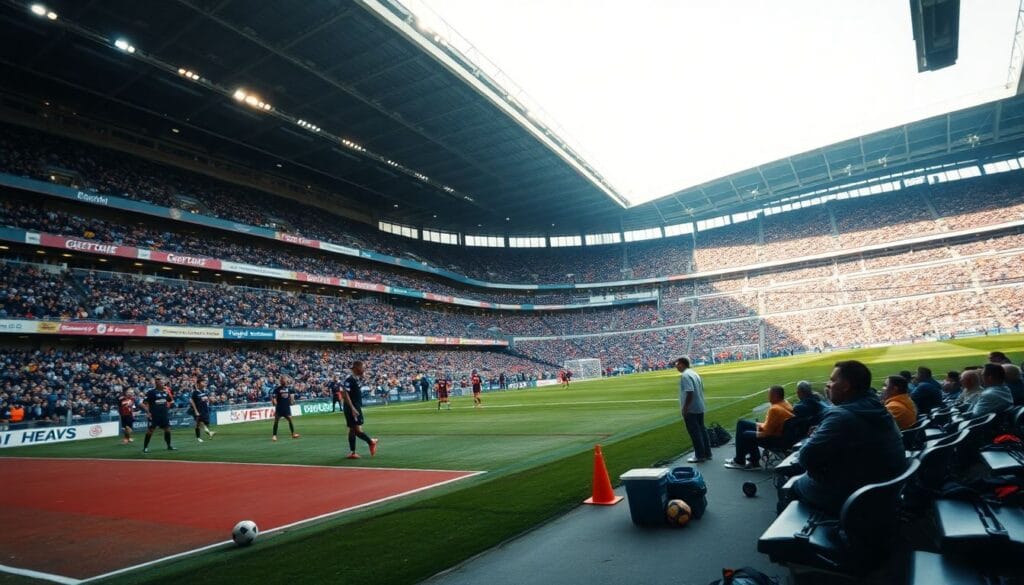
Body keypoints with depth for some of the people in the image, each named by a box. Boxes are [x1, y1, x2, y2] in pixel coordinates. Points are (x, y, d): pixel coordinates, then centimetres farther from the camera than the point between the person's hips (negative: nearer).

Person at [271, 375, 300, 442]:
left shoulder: (288, 388, 7)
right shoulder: (277, 389, -5)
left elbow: (291, 396, 17)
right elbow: (273, 397, -7)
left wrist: (292, 401, 1)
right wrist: (275, 403, -21)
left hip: (287, 406, 3)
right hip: (279, 407, -3)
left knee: (290, 419, 1)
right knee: (276, 421, -3)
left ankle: (293, 434, 8)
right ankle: (274, 435, 6)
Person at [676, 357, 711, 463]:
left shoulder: (685, 375, -18)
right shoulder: (694, 373, 12)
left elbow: (690, 392, -26)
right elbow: (701, 389, 17)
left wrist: (685, 407, -22)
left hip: (691, 409, -9)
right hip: (700, 407, 9)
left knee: (695, 432, -1)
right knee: (701, 430, 16)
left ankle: (700, 456, 5)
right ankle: (707, 454, 23)